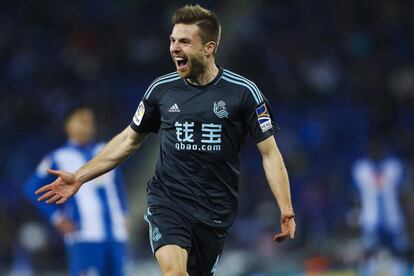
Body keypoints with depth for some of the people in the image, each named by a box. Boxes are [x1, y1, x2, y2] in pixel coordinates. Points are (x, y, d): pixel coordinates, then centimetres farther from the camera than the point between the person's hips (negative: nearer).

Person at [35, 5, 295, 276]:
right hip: (167, 201, 0)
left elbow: (269, 153, -3)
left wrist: (286, 208, -13)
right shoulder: (162, 89, 3)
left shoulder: (243, 92, -5)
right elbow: (129, 140, 15)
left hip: (215, 212, 0)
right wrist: (79, 177, 11)